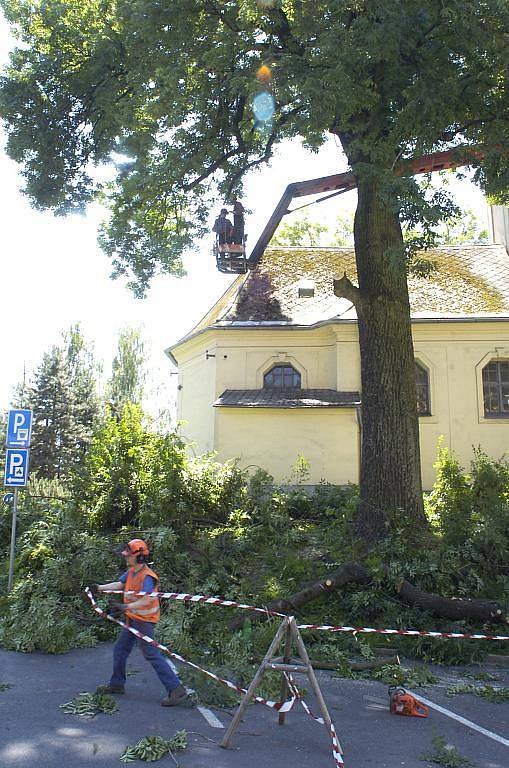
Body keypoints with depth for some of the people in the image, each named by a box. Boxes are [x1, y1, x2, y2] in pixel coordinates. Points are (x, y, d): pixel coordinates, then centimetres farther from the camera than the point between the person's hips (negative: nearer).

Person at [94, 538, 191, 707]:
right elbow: (119, 584, 18)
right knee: (119, 650, 19)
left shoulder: (147, 576, -23)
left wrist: (126, 607, -42)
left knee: (152, 654, -12)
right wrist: (100, 588, 16)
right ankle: (116, 684, 38)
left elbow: (146, 600, -33)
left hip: (144, 620, -10)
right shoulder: (131, 571, 5)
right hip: (133, 618, 10)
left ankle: (177, 691, -11)